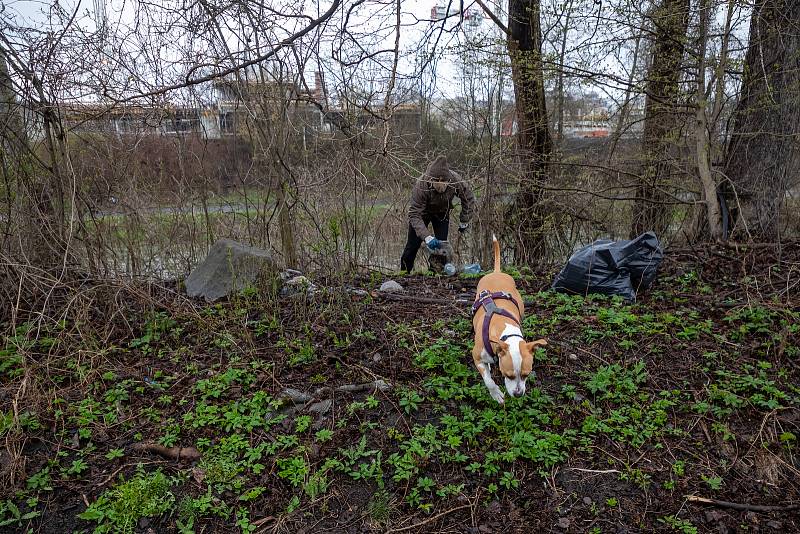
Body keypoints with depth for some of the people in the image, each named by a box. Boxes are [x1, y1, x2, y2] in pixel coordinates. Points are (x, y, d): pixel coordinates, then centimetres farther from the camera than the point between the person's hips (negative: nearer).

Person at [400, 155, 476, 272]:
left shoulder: (456, 181, -34)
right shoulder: (421, 186, -41)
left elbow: (469, 199, -13)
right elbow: (414, 215, -38)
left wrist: (464, 222, -7)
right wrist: (427, 237, -48)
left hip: (442, 213, 2)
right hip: (422, 211, -2)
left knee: (441, 244, -6)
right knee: (413, 244, -4)